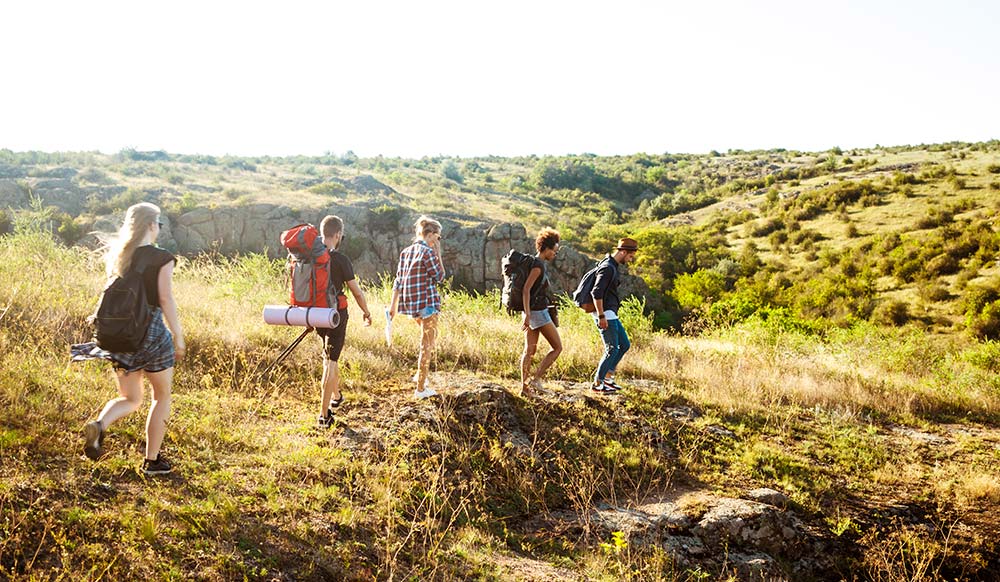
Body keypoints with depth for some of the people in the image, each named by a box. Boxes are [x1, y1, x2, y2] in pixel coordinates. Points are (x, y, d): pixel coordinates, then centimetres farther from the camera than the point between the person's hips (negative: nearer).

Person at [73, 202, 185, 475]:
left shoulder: (115, 255, 8)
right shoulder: (161, 258, -10)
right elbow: (166, 300, -13)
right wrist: (178, 336, -6)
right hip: (152, 332, -5)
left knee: (130, 399, 18)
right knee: (162, 396, 13)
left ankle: (99, 425, -14)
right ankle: (152, 460, 16)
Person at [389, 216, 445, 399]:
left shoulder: (405, 252, 9)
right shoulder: (428, 252, -13)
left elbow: (398, 281, 9)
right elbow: (439, 277, -6)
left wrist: (393, 305, 11)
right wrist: (438, 254, -2)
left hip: (411, 303, 8)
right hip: (427, 302, -8)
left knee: (430, 336, 28)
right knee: (427, 344, 1)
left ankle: (421, 374, 29)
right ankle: (421, 388, 4)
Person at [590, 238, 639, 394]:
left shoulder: (613, 266, 15)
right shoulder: (608, 268, -17)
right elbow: (596, 293, -25)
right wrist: (601, 316, -25)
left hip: (611, 314, 10)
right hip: (605, 314, -10)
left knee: (624, 345, 12)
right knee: (612, 349, -6)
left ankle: (607, 375, 17)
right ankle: (597, 383, 3)